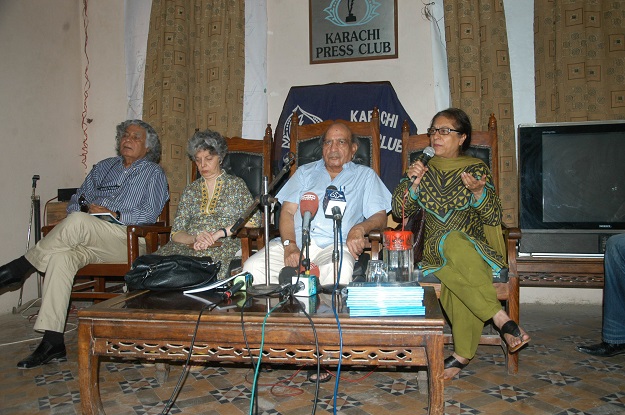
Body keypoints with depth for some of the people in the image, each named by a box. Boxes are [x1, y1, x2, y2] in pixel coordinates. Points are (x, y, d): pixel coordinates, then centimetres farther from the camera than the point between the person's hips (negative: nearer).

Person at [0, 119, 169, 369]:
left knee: (76, 221, -32)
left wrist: (114, 214, -11)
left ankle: (21, 266, -13)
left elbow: (150, 213, -2)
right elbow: (75, 202, 25)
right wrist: (88, 206, 1)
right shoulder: (103, 167, 30)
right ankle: (52, 342, -26)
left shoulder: (153, 173, 13)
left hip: (129, 239, -5)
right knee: (60, 257, -27)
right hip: (88, 239, 5)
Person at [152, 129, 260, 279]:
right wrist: (194, 238, -12)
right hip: (188, 246, 3)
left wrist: (219, 233, -9)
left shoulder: (236, 184, 13)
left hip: (225, 245, -3)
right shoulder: (190, 190, 21)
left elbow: (253, 220, 0)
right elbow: (176, 233, 11)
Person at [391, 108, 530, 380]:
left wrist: (478, 191, -21)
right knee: (452, 242, -36)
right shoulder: (423, 170, 13)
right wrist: (412, 183, -13)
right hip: (435, 251, 1)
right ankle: (502, 319, -32)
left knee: (457, 276, -37)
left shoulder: (477, 169, 7)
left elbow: (494, 217, -2)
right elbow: (399, 211, 3)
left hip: (474, 249, -1)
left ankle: (462, 354, -25)